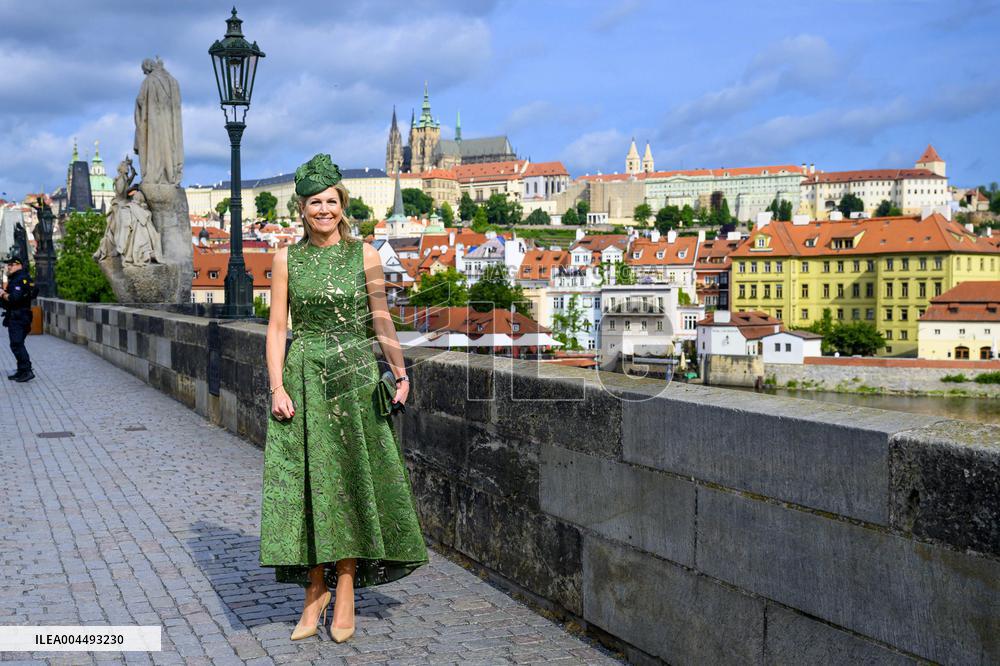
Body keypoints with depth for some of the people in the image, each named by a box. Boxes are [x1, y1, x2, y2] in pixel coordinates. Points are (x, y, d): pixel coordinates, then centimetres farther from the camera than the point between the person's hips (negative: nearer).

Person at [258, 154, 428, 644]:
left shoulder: (364, 254, 3)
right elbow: (277, 327, 2)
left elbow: (381, 321, 4)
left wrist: (400, 373, -7)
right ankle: (314, 594, 12)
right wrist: (277, 388, -8)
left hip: (356, 377, -1)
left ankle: (345, 594, 11)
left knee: (350, 482, 1)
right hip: (304, 377, 1)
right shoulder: (287, 258, 5)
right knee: (307, 484, 1)